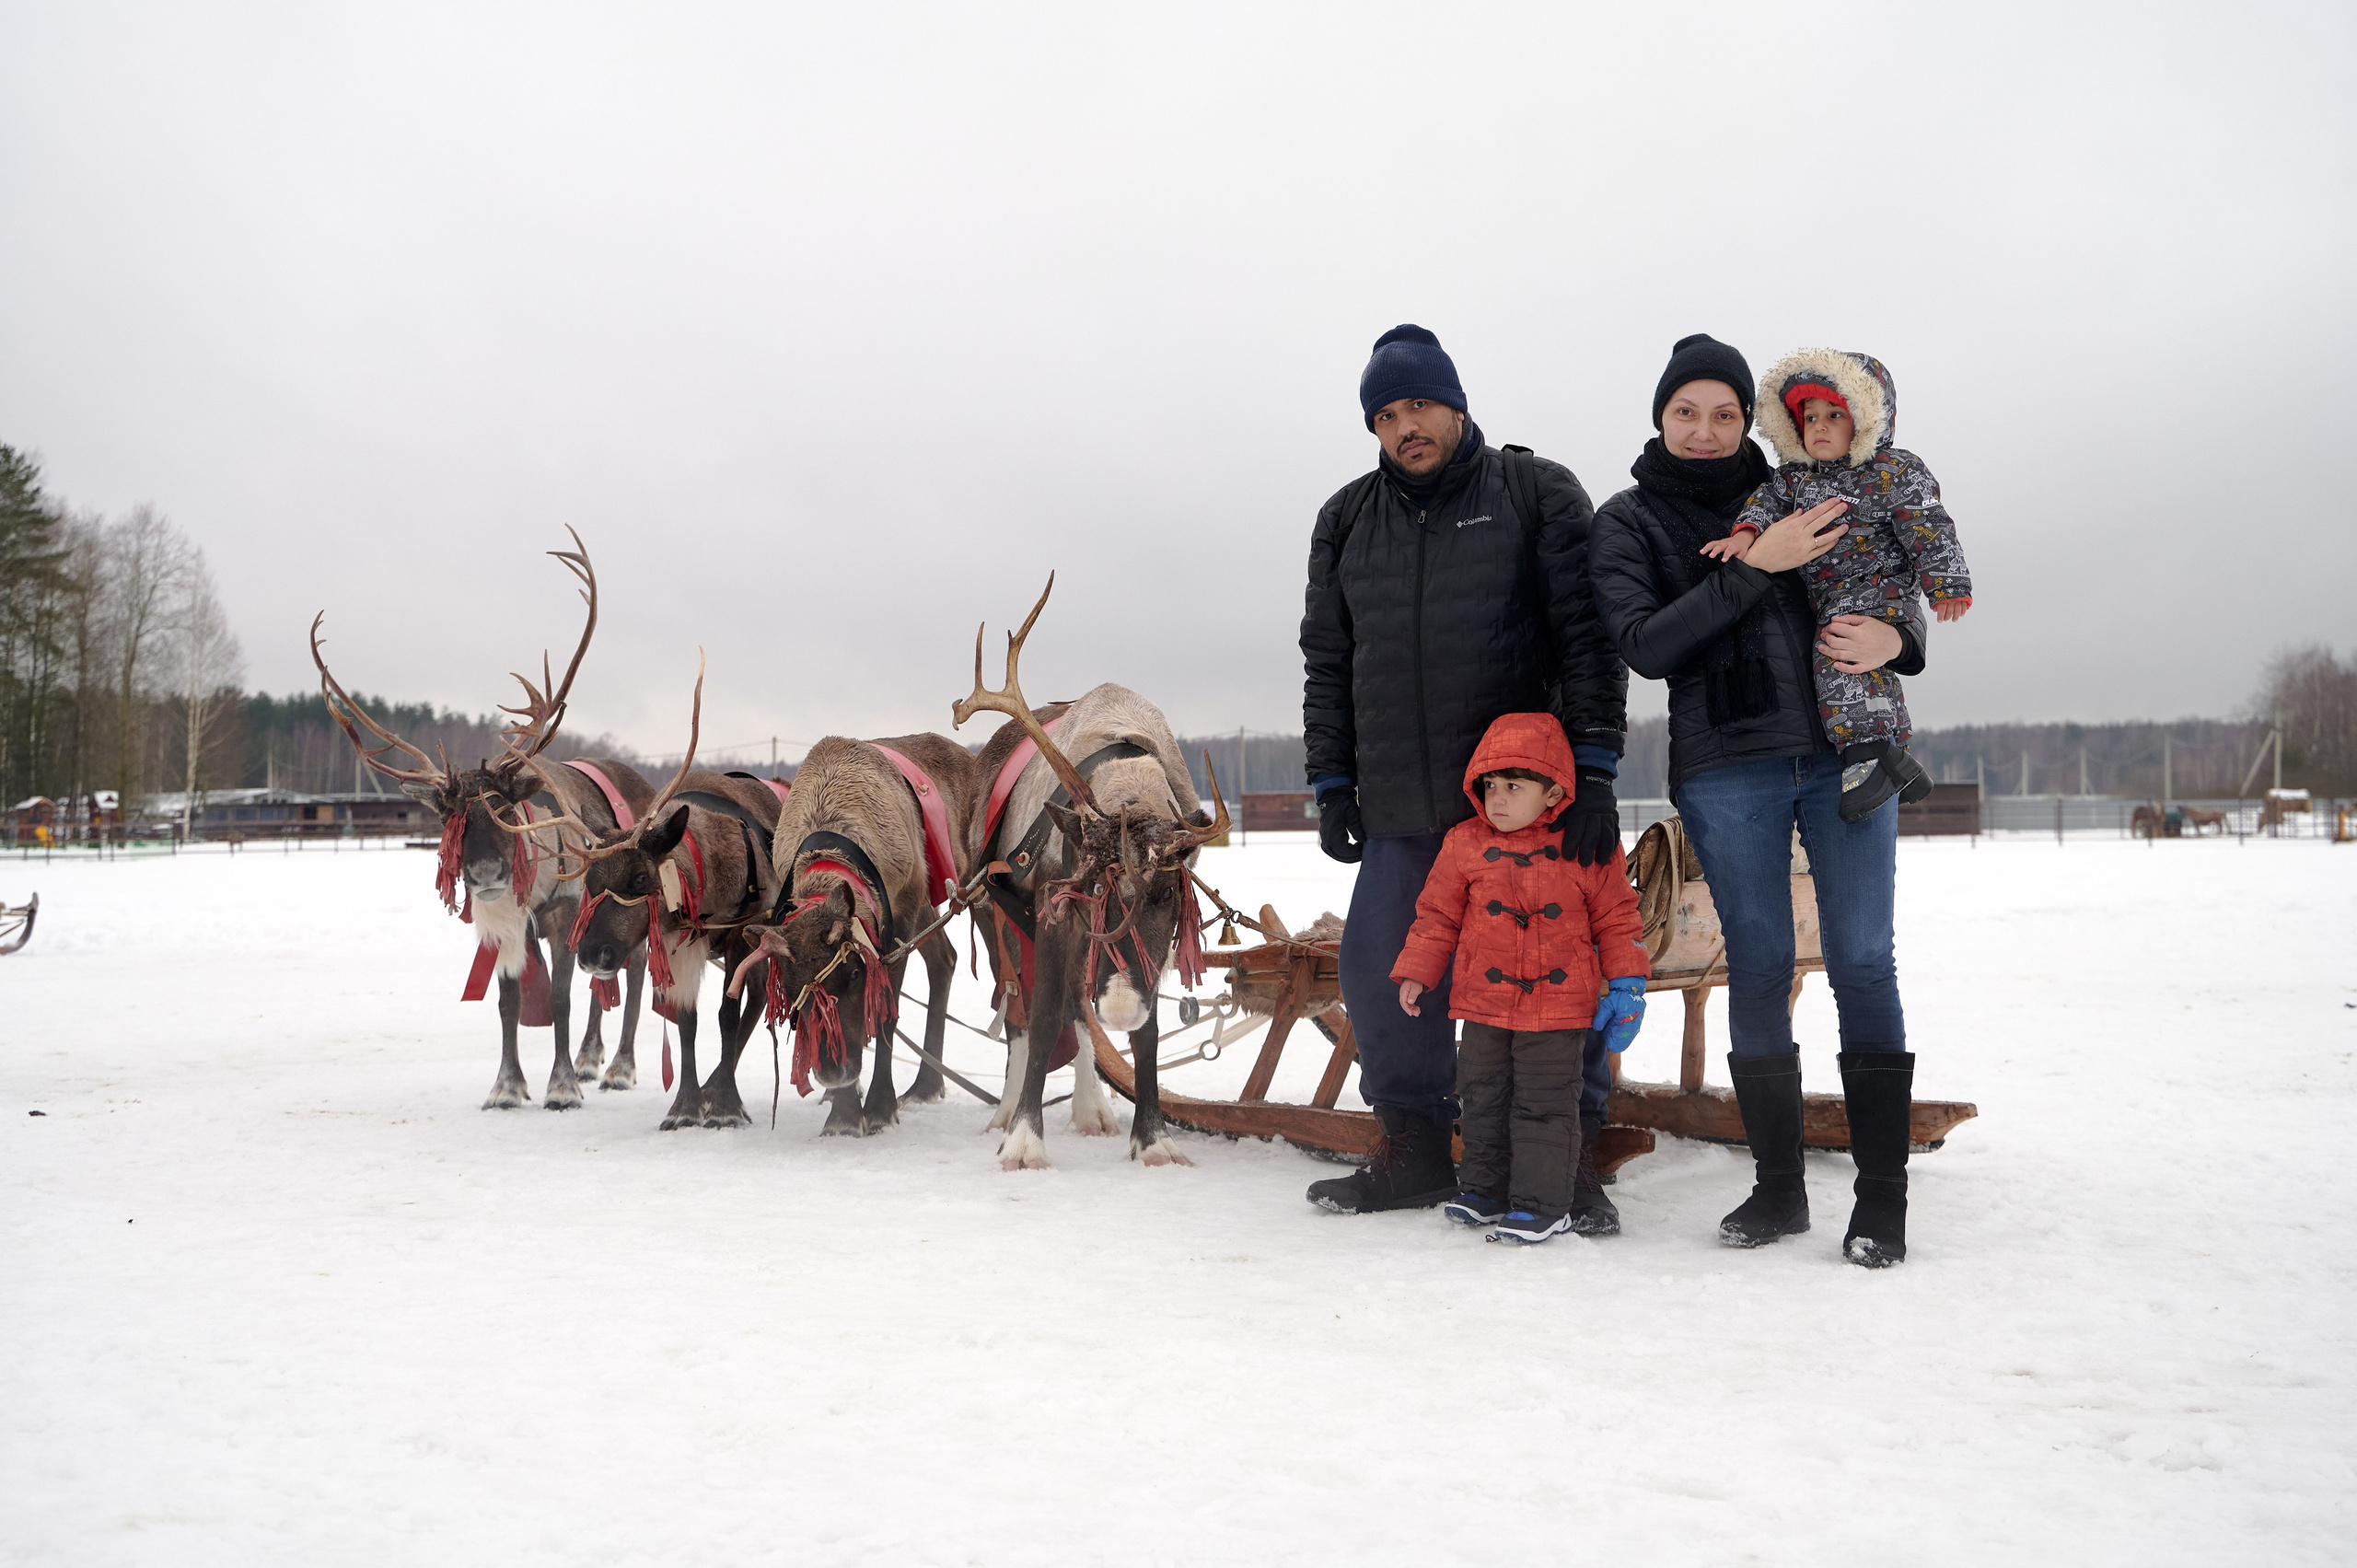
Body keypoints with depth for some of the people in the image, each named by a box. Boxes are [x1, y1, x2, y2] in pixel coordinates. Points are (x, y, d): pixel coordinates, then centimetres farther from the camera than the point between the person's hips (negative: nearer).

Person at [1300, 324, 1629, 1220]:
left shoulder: (1537, 495, 2)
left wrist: (1593, 772, -12)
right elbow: (1326, 662, 17)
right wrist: (1332, 785, 10)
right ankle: (1415, 1153, 21)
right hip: (1401, 809, 4)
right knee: (1384, 976, 4)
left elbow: (1589, 637, -4)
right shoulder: (1347, 522, 14)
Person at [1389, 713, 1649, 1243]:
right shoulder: (1464, 844, 0)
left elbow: (1616, 918, 4)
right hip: (1483, 1004, 3)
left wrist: (1628, 984, 0)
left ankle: (1541, 1202, 9)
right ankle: (1484, 1188, 28)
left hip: (1558, 1006, -3)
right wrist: (1416, 973, 6)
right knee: (1482, 1098, 13)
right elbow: (1438, 915, 9)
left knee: (1544, 1103, -1)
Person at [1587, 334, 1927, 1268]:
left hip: (1848, 752, 2)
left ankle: (1882, 1193, 4)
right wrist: (1753, 567, -16)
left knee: (1863, 962, -3)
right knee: (1758, 968, 1)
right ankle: (1778, 1188, 13)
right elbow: (1644, 646, -9)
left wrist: (1895, 638, -8)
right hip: (1726, 769, -1)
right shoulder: (1629, 521, 5)